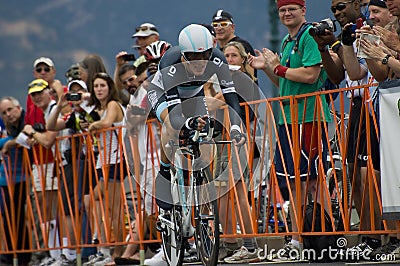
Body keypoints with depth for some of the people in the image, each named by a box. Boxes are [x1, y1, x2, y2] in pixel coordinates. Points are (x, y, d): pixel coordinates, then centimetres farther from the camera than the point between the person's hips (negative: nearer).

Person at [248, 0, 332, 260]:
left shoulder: (310, 36, -8)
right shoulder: (287, 42, 20)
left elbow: (310, 75, -19)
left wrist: (278, 67, -8)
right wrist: (267, 68, 12)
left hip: (309, 117, -9)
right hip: (288, 118, 9)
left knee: (312, 179, -10)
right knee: (291, 179, 8)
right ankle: (297, 237, 13)